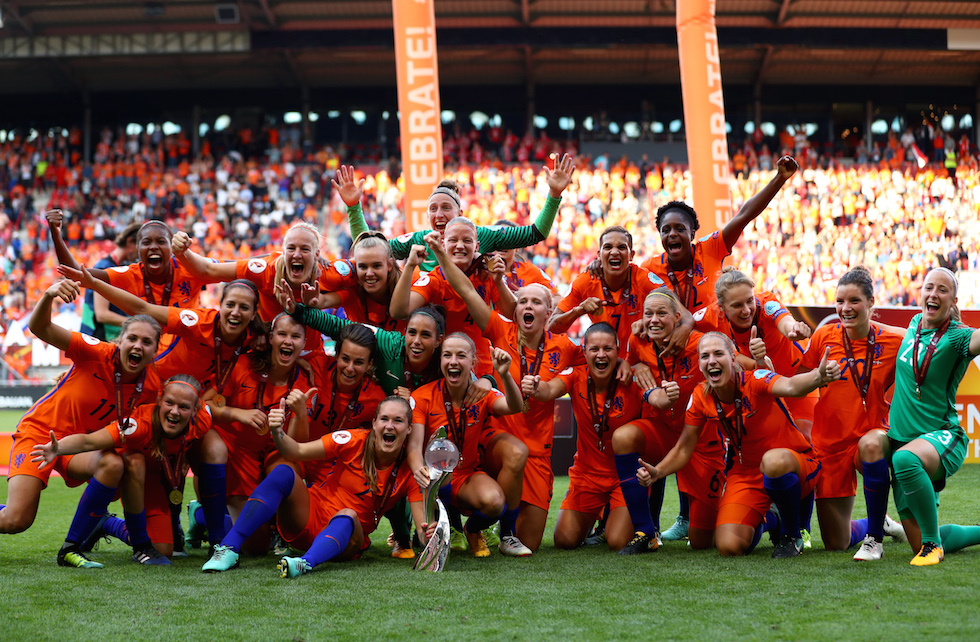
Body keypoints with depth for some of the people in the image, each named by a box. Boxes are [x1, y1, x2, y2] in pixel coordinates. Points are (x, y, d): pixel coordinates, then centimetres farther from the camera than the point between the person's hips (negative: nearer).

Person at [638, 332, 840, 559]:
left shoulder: (755, 381, -21)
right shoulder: (700, 398, -7)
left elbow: (790, 386, -44)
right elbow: (684, 449, 2)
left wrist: (818, 376, -67)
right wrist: (657, 472, -17)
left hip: (796, 465, -4)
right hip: (746, 473, 4)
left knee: (773, 460, -42)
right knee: (729, 546, -17)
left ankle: (792, 534, -12)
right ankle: (766, 521, 22)